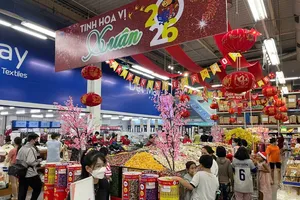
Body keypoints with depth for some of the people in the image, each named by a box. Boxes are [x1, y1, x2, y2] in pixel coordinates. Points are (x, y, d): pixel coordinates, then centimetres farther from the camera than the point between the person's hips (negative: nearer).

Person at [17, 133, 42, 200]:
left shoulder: (22, 148, 9)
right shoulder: (31, 149, -19)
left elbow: (17, 160, 14)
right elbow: (31, 162, -25)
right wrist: (39, 161, -10)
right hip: (31, 174, -8)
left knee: (22, 192, 14)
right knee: (38, 188, 11)